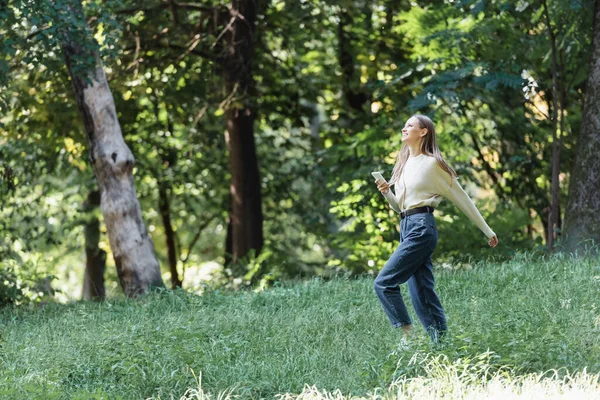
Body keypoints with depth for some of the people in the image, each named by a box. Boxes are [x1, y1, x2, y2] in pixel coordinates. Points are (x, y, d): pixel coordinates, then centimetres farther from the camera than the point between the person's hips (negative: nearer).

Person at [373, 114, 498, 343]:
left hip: (421, 228, -8)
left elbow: (462, 199, 0)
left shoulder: (432, 163, -5)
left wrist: (487, 231, 3)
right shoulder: (404, 165, 18)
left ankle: (407, 332, -14)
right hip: (406, 228, 8)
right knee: (422, 292, 4)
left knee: (384, 282, -15)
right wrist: (387, 193, 0)